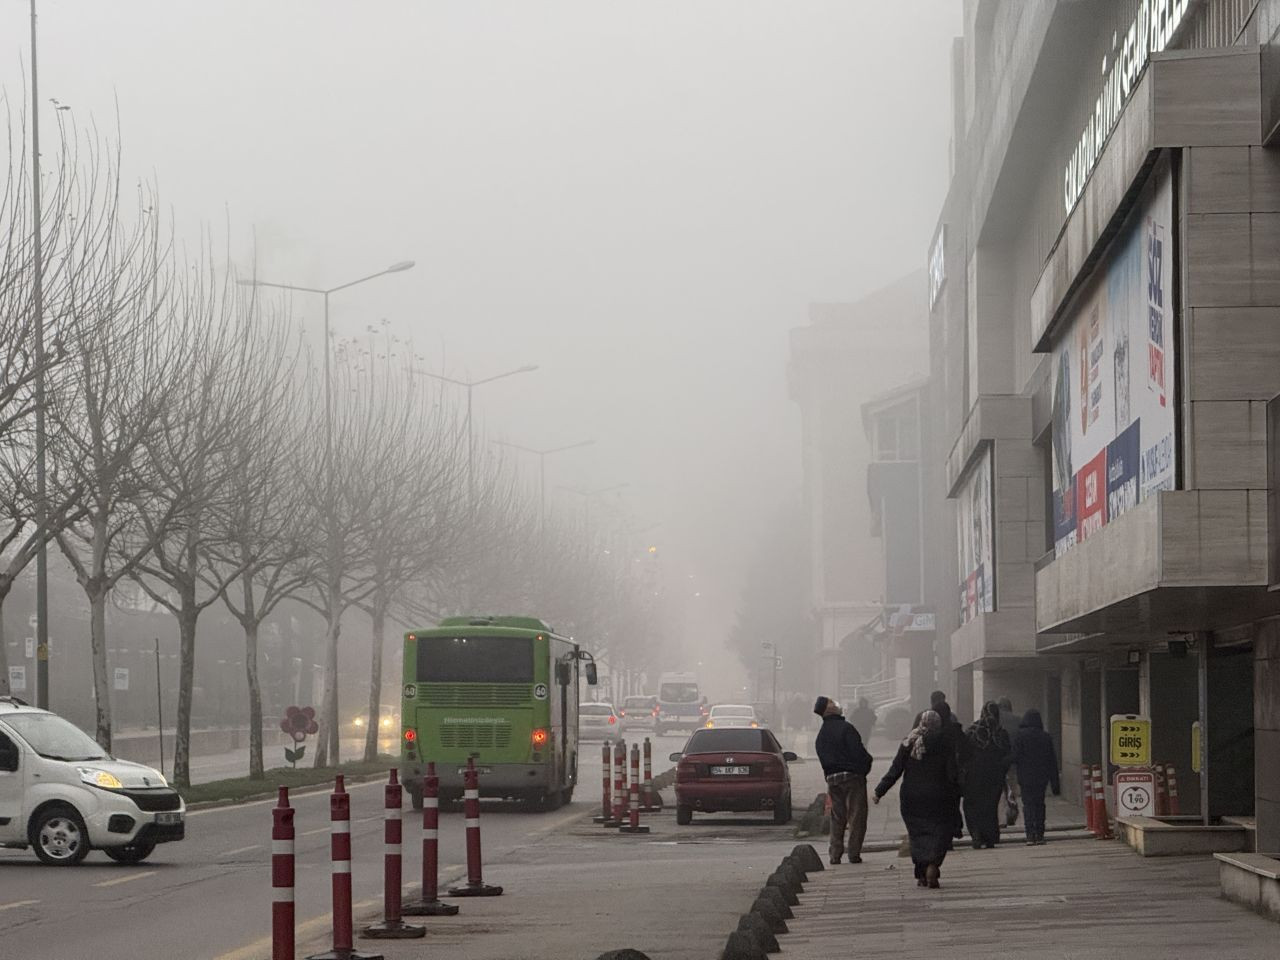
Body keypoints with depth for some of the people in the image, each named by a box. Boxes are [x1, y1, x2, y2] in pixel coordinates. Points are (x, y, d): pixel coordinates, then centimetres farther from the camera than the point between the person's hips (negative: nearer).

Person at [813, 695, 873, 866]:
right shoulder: (845, 728, -13)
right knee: (856, 815, 0)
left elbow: (823, 758, 13)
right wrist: (866, 765, 0)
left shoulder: (821, 735, 11)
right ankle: (854, 853, -3)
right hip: (852, 775, -7)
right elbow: (858, 751, -17)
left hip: (832, 778, 7)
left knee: (837, 817, 11)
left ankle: (835, 855, 6)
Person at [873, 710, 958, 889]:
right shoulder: (944, 745, -7)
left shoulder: (908, 744, 0)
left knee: (918, 834, 12)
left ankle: (921, 874, 7)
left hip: (911, 798, 3)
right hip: (937, 798, -2)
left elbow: (895, 771, 0)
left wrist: (880, 792, 7)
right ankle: (933, 864, -23)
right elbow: (952, 775, -8)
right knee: (940, 832, 2)